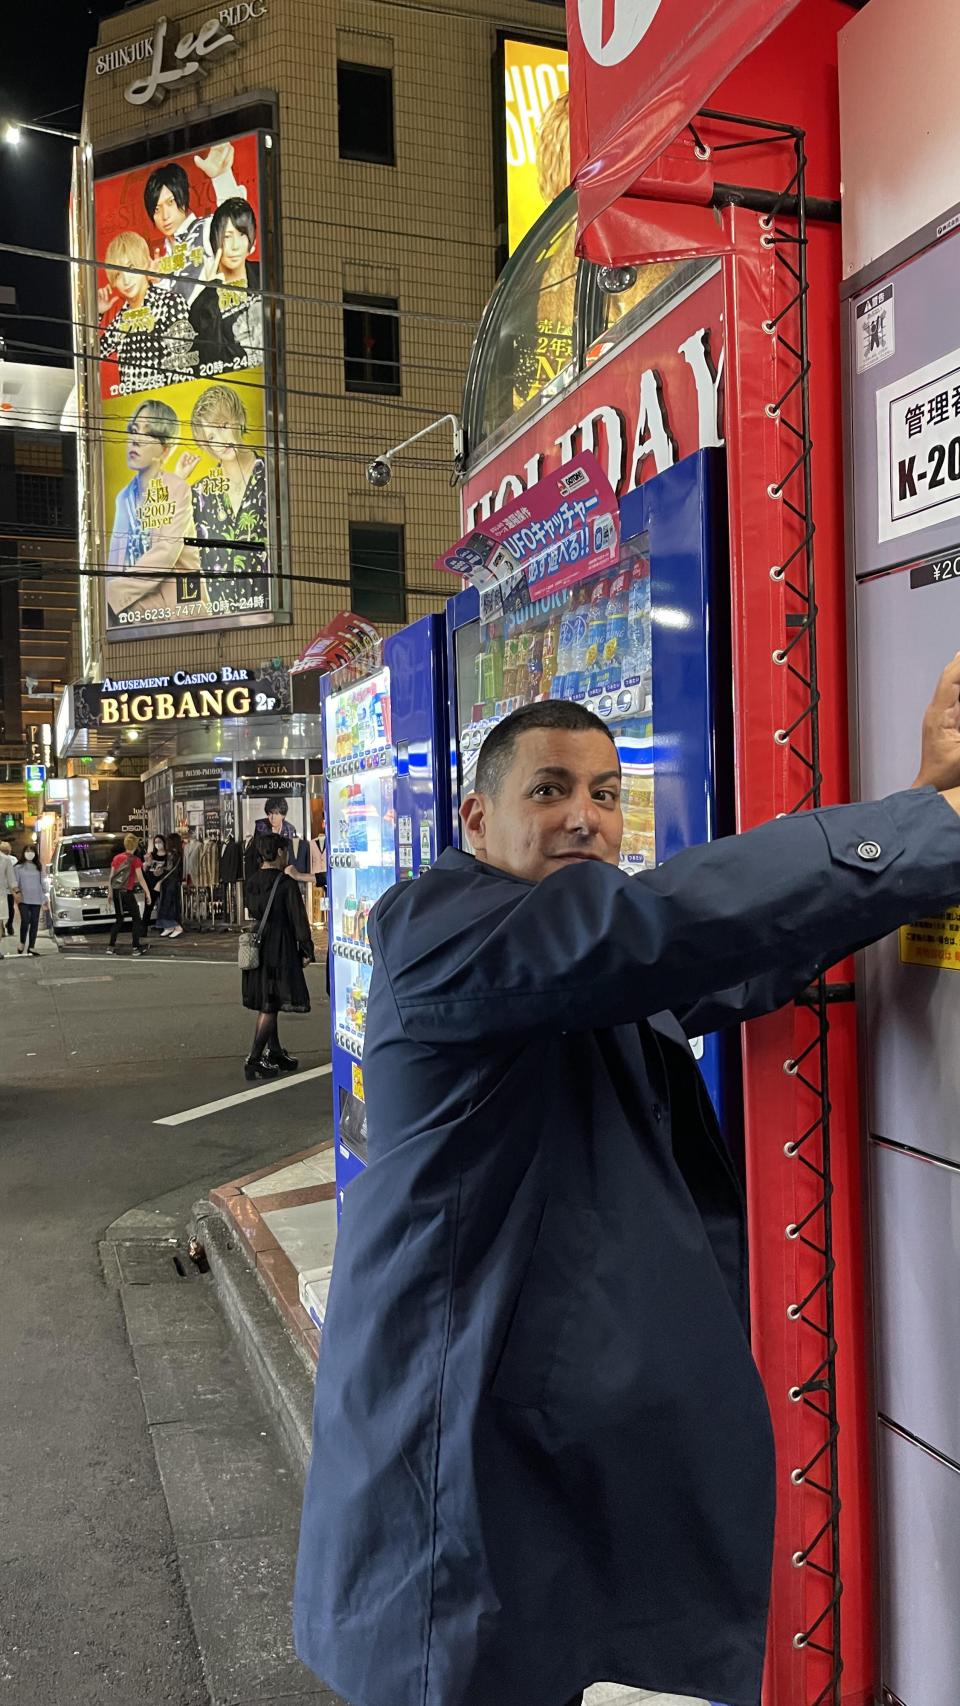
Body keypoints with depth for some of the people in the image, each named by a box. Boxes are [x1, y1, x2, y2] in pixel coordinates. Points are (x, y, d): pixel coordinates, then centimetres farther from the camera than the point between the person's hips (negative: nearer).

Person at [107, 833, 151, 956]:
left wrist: (110, 892, 18)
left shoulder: (116, 858, 9)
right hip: (127, 892, -6)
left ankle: (111, 946, 10)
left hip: (116, 892, 6)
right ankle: (137, 947, 2)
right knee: (136, 919, 5)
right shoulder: (135, 860, -8)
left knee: (118, 920, 15)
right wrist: (147, 892, -5)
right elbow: (140, 878, -10)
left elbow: (111, 877, 11)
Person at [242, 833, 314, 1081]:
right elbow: (298, 918, -13)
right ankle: (254, 1059, -6)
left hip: (256, 948, 7)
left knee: (265, 1004, 15)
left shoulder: (251, 883, 6)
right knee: (270, 1007, -3)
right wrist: (307, 950, -4)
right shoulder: (286, 884, -14)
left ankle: (274, 1053, 25)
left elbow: (252, 914, 13)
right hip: (280, 951, -7)